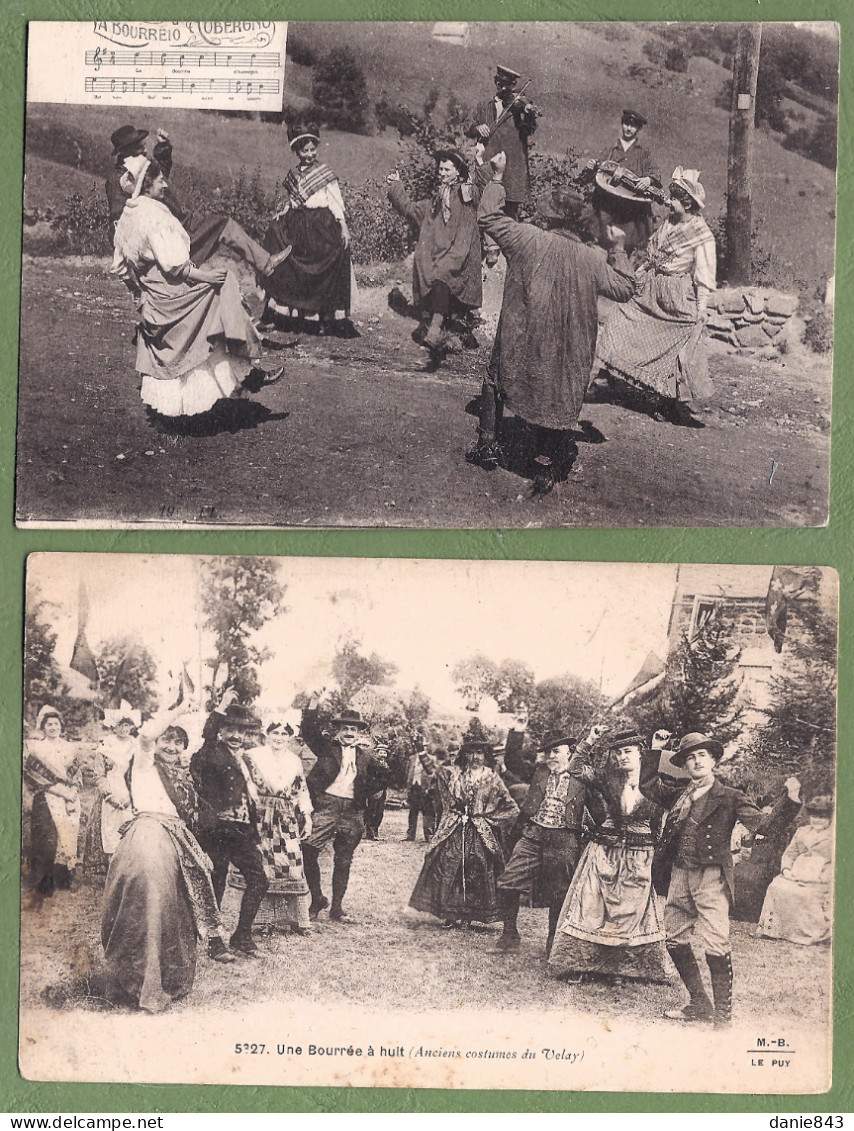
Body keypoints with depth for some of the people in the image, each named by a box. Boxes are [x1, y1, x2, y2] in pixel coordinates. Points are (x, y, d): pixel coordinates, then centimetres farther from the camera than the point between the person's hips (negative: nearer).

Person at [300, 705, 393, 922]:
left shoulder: (367, 755, 11)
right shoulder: (327, 746, 4)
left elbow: (385, 775, 16)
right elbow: (310, 733, -10)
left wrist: (367, 791, 1)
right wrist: (312, 709, -23)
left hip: (352, 811, 3)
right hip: (326, 805, -2)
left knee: (343, 862, 8)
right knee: (308, 852, -12)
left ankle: (337, 909, 16)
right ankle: (317, 899, 6)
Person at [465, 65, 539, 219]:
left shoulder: (519, 104, 7)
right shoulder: (483, 107, 17)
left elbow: (529, 130, -6)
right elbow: (468, 130, 12)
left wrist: (529, 115, -28)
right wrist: (477, 127, -10)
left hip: (511, 167, -2)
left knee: (510, 211, -5)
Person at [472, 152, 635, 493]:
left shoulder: (529, 239, -14)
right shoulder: (592, 259, -9)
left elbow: (489, 218, -3)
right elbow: (624, 289, 1)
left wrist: (498, 176, 7)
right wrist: (618, 250, 9)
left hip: (520, 343, -1)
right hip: (567, 353, 2)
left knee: (495, 382, 23)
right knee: (557, 398, 16)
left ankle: (488, 447, 28)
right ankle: (549, 468, 21)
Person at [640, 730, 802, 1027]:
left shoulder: (730, 798, 1)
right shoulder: (679, 796, 15)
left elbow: (763, 824, -5)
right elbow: (648, 786, 25)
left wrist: (789, 801, -20)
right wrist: (654, 750, 19)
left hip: (711, 878, -6)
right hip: (679, 877, 6)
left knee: (715, 945, -12)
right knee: (675, 940, 11)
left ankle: (723, 1014, -2)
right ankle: (699, 1004, 25)